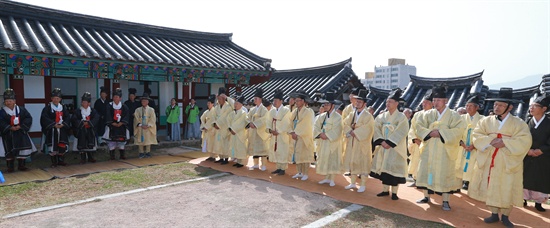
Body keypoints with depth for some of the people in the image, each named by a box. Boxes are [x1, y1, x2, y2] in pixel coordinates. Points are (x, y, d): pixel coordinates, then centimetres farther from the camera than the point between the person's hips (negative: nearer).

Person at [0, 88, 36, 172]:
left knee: (23, 149, -1)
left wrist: (20, 126, -15)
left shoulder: (21, 109, 2)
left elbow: (28, 118, -3)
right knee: (9, 151, 1)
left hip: (21, 133, 1)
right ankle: (10, 167, 14)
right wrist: (10, 128, -21)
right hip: (8, 134, -1)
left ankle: (21, 165, 11)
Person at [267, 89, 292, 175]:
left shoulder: (286, 110, -7)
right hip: (274, 135, 6)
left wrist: (278, 132, -16)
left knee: (283, 152, -3)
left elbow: (286, 124, -12)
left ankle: (283, 169, 6)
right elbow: (269, 122, 9)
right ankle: (278, 168, 21)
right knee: (275, 151, 10)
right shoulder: (272, 111, 10)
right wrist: (270, 130, -9)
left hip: (283, 135, -6)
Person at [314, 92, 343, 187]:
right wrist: (320, 134, -12)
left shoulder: (337, 117, -12)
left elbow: (336, 132, -17)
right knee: (324, 160, 11)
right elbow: (316, 126, 4)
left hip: (333, 143, -6)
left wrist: (327, 136, -16)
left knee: (332, 160, 1)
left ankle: (332, 179, 13)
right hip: (323, 143, 6)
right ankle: (326, 178, 24)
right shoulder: (322, 116, 7)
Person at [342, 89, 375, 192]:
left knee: (363, 163, 1)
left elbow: (366, 130, -17)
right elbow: (345, 124, 5)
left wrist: (354, 132, -14)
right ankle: (352, 183, 24)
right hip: (352, 142, 6)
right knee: (352, 162, 11)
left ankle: (363, 185, 12)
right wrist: (351, 132, -11)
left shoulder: (368, 116, -9)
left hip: (362, 143, -6)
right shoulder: (352, 114, 9)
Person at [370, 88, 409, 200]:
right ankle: (385, 190, 20)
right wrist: (381, 141, -13)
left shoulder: (401, 117, -6)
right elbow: (377, 129, 1)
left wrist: (389, 142, -20)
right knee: (383, 167, 8)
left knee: (393, 168, -4)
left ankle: (394, 192, 7)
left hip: (395, 148, -5)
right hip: (383, 146, 5)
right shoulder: (382, 116, 7)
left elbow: (401, 133, -14)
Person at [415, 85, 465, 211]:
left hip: (445, 151, -3)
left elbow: (458, 130, -14)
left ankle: (446, 201, 10)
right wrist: (429, 132, -18)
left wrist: (440, 133, -21)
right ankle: (426, 196, 23)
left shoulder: (453, 115, -2)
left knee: (445, 174, -1)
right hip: (429, 150, 3)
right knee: (426, 171, 7)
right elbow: (419, 126, 0)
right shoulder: (428, 114, 6)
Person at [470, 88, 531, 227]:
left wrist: (505, 143, -21)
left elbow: (524, 142, -14)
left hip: (508, 164, -2)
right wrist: (491, 141, -18)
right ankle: (494, 214, 21)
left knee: (506, 190, 4)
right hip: (489, 162, 2)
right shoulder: (486, 121, 5)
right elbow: (477, 136, -3)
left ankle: (505, 216, 21)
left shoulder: (518, 123, -2)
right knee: (490, 188, 6)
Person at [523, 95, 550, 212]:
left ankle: (538, 202, 15)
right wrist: (528, 150, -15)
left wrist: (539, 151, -14)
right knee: (526, 179, 6)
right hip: (527, 158, 1)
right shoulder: (527, 122, 0)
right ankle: (524, 199, 18)